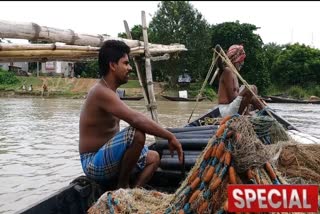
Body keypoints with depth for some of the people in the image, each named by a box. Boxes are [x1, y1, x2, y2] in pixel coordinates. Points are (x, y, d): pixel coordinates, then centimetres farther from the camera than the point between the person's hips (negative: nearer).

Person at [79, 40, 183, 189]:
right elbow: (137, 120, -33)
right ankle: (122, 186, -11)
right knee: (137, 133, -31)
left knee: (153, 157, 17)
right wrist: (170, 137, -26)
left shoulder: (107, 91, 12)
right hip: (94, 164, -10)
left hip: (107, 161, 10)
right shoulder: (102, 92, -21)